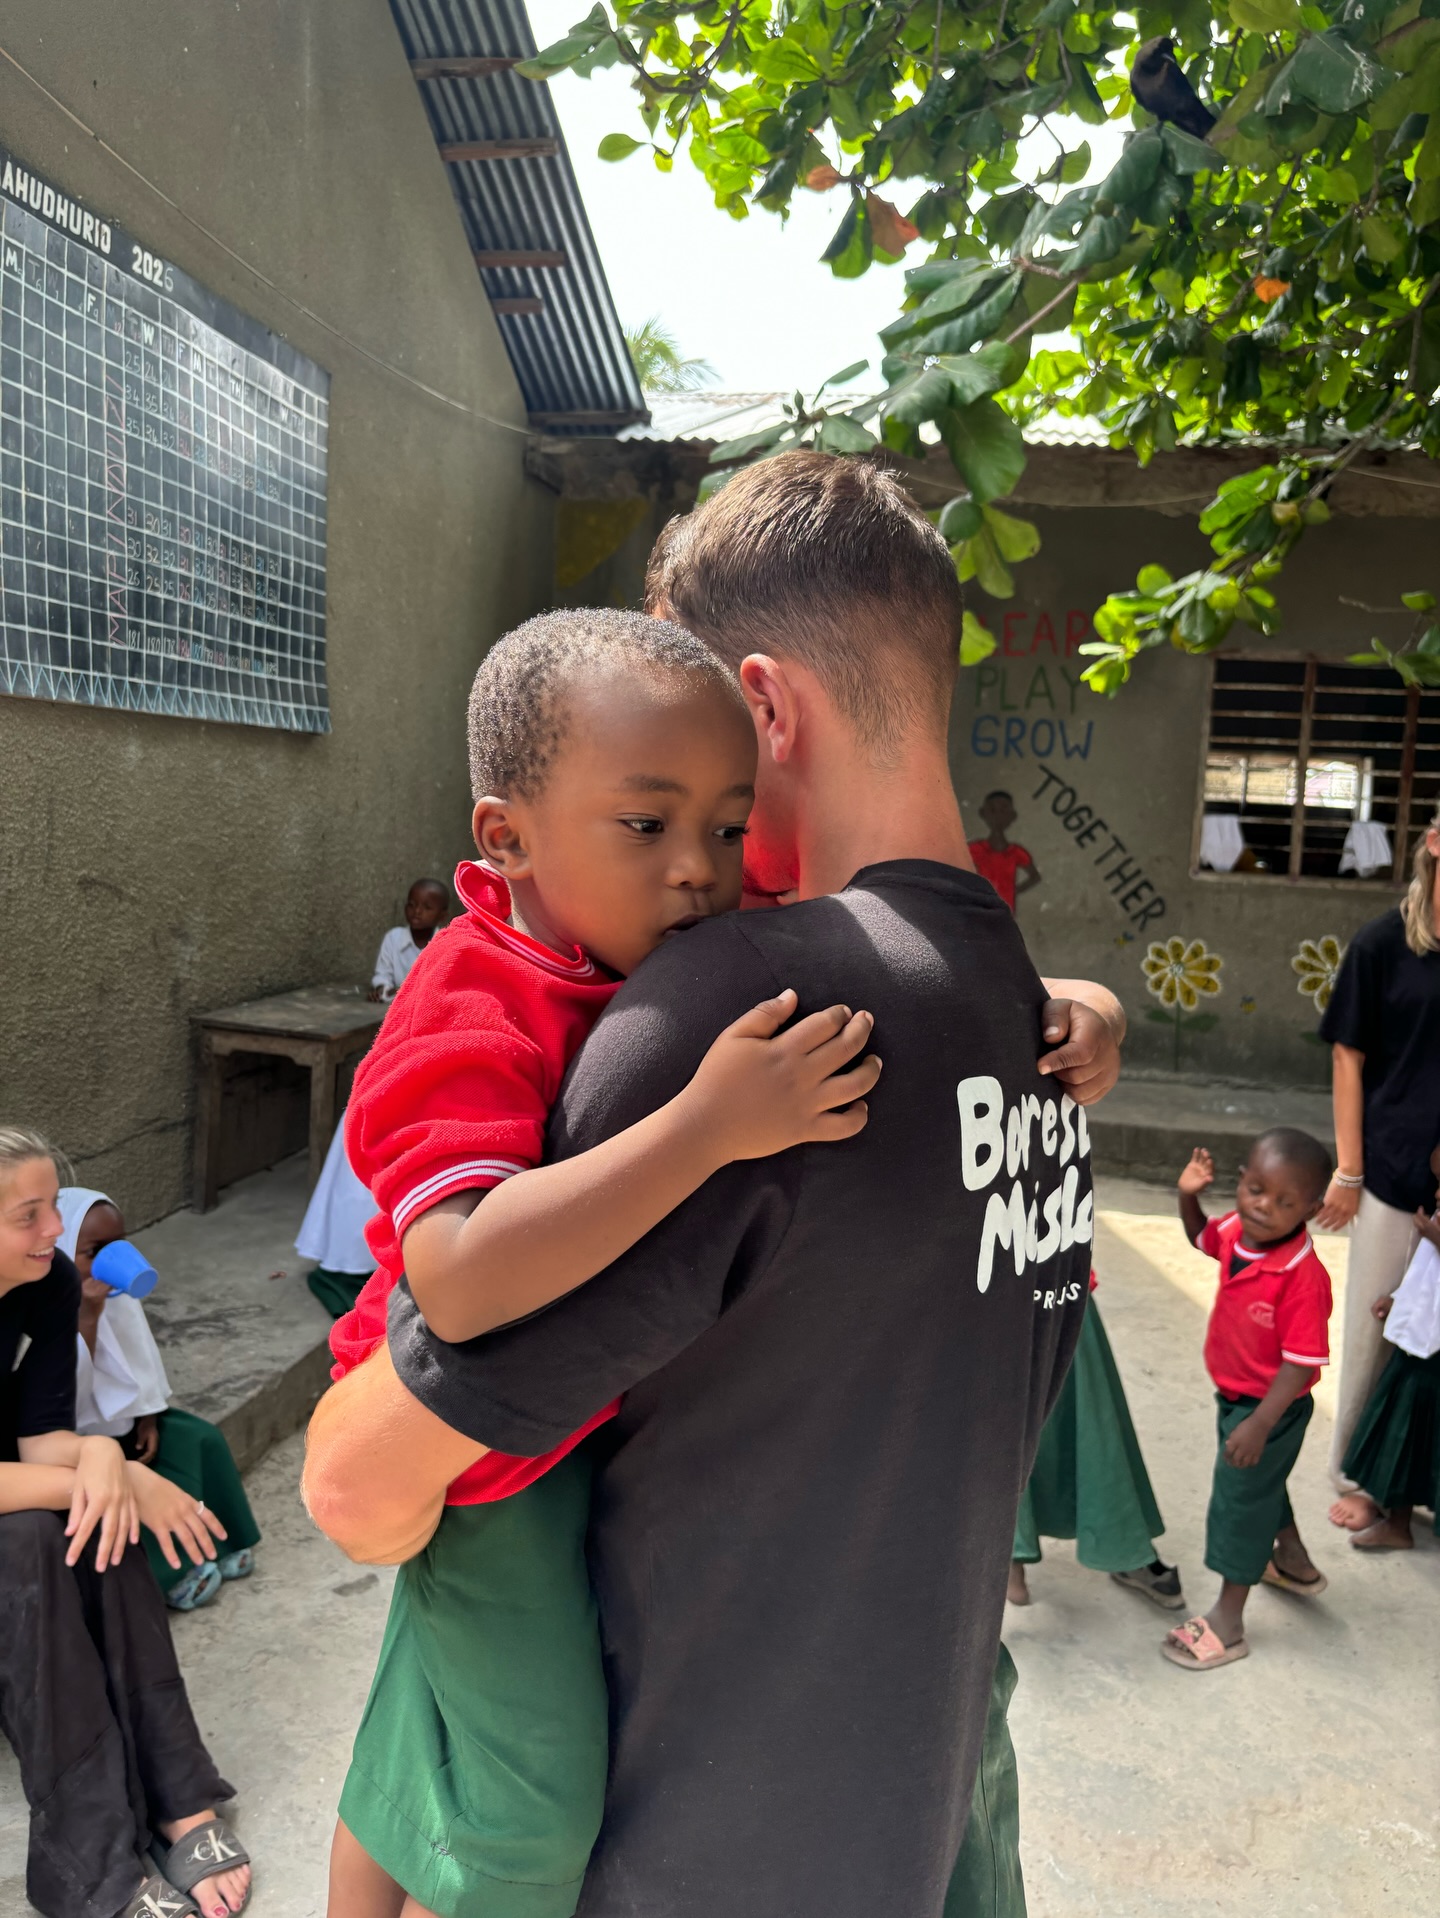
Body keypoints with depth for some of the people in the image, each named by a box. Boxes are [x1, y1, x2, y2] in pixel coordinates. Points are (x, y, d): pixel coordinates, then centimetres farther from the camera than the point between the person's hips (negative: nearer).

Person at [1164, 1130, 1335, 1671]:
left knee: (1240, 1500, 5)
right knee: (1262, 1483, 30)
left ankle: (1227, 1620, 23)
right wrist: (1189, 1195, -9)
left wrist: (1259, 1424, -30)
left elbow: (1302, 1363, -30)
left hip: (1270, 1405, -8)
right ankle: (1294, 1562, 56)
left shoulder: (1302, 1277, -34)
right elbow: (1201, 1237, 10)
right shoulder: (1237, 1229, -13)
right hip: (1236, 1394, 8)